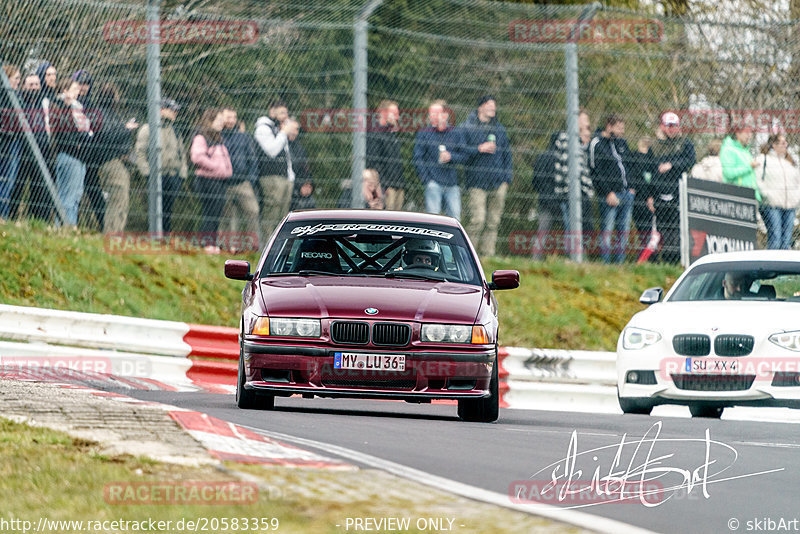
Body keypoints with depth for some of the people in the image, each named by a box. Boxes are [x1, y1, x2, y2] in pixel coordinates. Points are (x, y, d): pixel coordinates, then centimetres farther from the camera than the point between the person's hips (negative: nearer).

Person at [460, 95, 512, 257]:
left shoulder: (499, 129, 17)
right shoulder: (466, 127, 3)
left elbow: (506, 153, 20)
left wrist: (506, 178, 11)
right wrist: (479, 149, -16)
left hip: (498, 183, 5)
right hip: (477, 182, -5)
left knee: (493, 222, 2)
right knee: (478, 220, -14)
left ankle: (489, 254, 6)